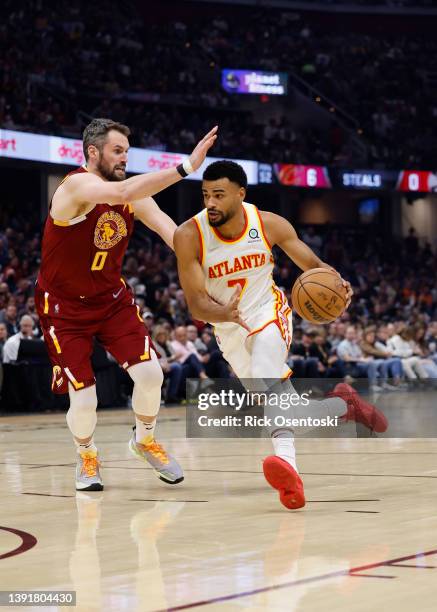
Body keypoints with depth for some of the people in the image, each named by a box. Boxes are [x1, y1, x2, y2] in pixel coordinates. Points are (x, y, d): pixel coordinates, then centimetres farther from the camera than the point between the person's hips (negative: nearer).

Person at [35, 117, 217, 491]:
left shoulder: (134, 194, -5)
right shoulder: (76, 186, -25)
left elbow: (170, 230, -16)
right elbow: (120, 193, -45)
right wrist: (186, 167, -52)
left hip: (112, 297, 5)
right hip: (65, 306, -5)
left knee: (150, 373, -12)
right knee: (84, 400, -9)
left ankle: (144, 440, 18)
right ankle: (87, 457, 24)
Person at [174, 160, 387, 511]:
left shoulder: (269, 224, -14)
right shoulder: (189, 236, -20)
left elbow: (313, 265, -2)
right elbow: (196, 304, -21)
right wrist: (225, 314, -44)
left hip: (267, 312, -3)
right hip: (229, 328, 3)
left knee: (266, 375, -33)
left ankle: (286, 460, -50)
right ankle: (344, 405, 34)